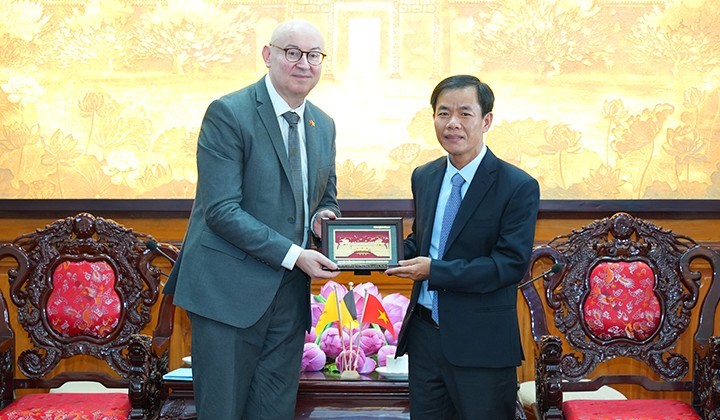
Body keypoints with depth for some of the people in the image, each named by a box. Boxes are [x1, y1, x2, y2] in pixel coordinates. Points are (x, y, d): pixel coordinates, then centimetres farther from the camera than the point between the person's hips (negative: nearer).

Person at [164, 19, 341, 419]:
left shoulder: (323, 126, 11)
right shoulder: (228, 113, -10)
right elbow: (221, 210, -17)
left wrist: (323, 215, -2)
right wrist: (294, 255, -19)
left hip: (289, 292, 6)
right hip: (229, 289, -6)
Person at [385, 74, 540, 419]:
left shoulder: (519, 187, -11)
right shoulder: (423, 177, 9)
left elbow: (512, 264, -17)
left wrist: (435, 270, -22)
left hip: (482, 343, -5)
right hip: (424, 334, 6)